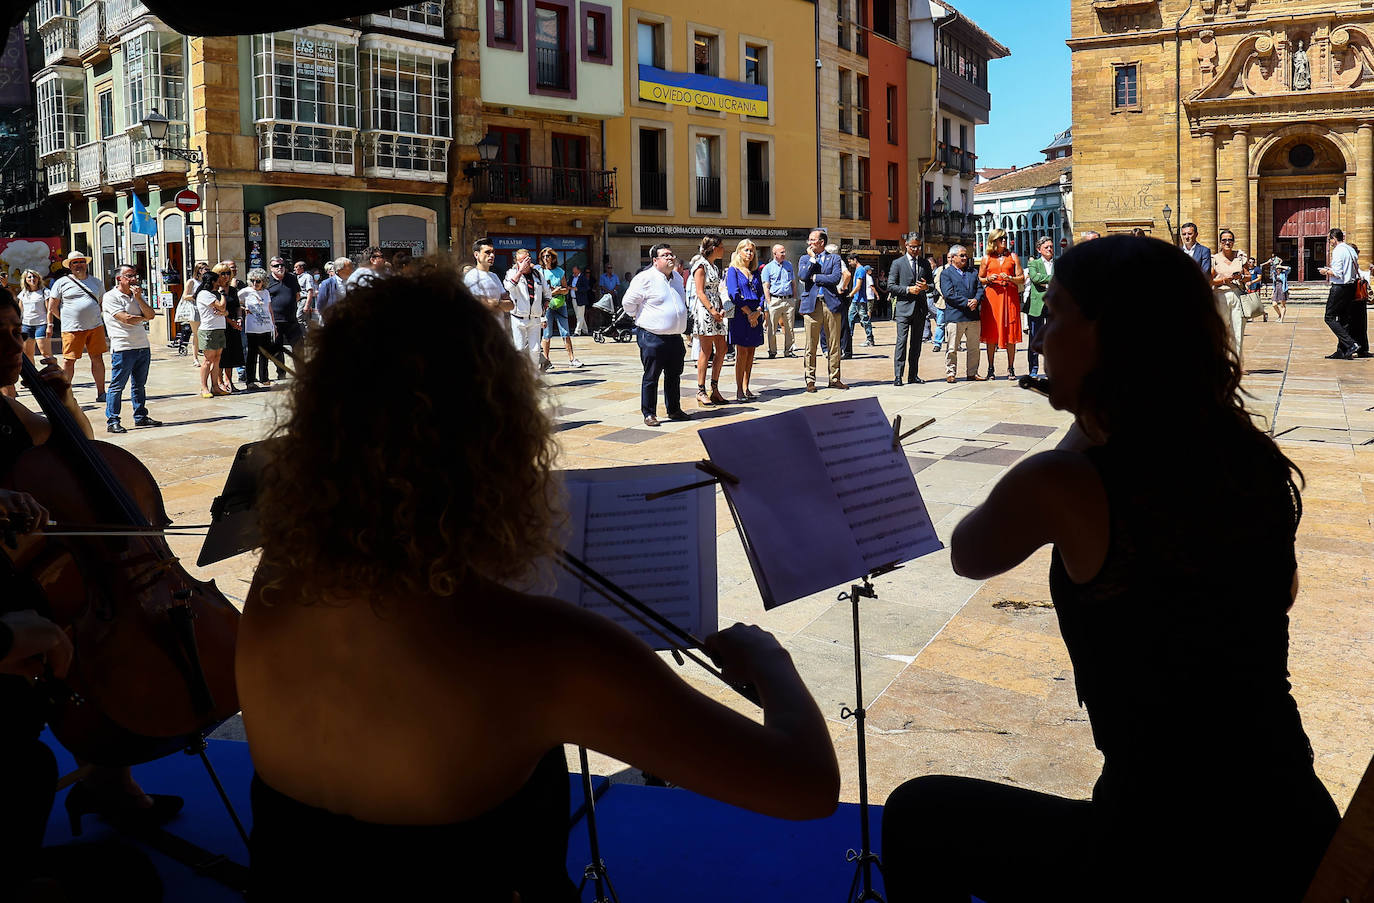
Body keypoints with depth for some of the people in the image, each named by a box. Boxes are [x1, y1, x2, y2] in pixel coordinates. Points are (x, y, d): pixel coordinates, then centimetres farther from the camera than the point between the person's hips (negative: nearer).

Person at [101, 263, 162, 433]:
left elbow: (151, 315, 6)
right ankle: (112, 421, -2)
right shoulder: (110, 297, -4)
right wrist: (143, 318, 2)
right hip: (123, 348, -7)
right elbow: (126, 319, -15)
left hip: (143, 346, 7)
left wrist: (138, 298, -5)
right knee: (117, 386, -5)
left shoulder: (137, 296, 19)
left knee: (139, 384, 14)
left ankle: (140, 416, 22)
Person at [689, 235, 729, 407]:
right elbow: (700, 293, -13)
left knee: (721, 350, 6)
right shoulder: (700, 266, -7)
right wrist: (712, 310, -19)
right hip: (704, 310, -9)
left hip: (716, 311, 9)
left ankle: (714, 389, 13)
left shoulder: (714, 267, 19)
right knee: (706, 352, -6)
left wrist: (721, 309, 5)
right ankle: (701, 391, 0)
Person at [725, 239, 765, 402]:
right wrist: (748, 313, -13)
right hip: (740, 315, -6)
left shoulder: (755, 272, 16)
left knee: (751, 353, 6)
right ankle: (739, 391, -4)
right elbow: (734, 294, -10)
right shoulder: (733, 271, 0)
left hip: (755, 316, 6)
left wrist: (758, 312, -8)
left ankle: (746, 388, 11)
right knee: (742, 352, -7)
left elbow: (761, 294, 11)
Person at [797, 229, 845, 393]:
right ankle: (810, 381, 5)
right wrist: (812, 258, -3)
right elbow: (802, 276, -6)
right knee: (811, 345, -1)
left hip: (831, 304, 0)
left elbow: (836, 278, -6)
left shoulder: (834, 258, 10)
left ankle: (834, 378, 12)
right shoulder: (805, 258, 14)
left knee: (834, 344, 3)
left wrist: (814, 277, -4)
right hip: (811, 305, 0)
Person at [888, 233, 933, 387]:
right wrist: (908, 289, -14)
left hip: (920, 308, 4)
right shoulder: (897, 263, 2)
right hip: (904, 308, -4)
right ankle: (898, 375, -9)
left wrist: (926, 287, -5)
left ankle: (913, 375, 11)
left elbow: (932, 283, 19)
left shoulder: (925, 263, 14)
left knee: (916, 343, 7)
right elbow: (890, 286, -2)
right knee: (902, 341, -10)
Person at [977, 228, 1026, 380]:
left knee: (1010, 333, -2)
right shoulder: (987, 258, 9)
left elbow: (1022, 279, 7)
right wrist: (988, 279, -5)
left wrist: (1009, 278, -11)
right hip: (992, 297, 0)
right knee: (991, 333, -2)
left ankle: (1011, 369, 3)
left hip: (1010, 297, 0)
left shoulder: (1013, 257, 10)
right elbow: (979, 279, 15)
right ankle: (990, 369, 4)